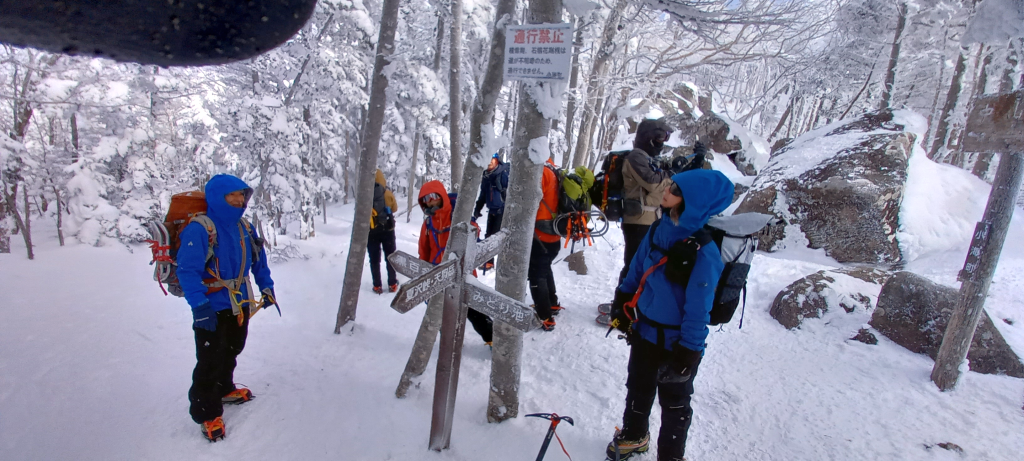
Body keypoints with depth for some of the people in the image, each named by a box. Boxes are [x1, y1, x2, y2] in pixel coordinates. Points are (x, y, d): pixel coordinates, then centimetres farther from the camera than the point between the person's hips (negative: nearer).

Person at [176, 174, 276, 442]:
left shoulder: (244, 227, 2)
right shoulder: (199, 230, -21)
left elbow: (258, 259, 12)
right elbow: (187, 271, -24)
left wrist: (267, 287, 10)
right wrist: (199, 306, -28)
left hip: (240, 306, 7)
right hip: (213, 311, -7)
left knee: (231, 352, 25)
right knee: (210, 362, 3)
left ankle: (224, 390, 47)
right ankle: (206, 412, 21)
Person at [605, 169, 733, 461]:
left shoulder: (704, 251, -26)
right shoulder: (659, 229, -6)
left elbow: (698, 308, -22)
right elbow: (636, 269, 6)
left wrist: (688, 353, -18)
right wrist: (621, 305, 10)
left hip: (676, 341, -6)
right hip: (644, 329, 6)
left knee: (674, 401, 17)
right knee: (638, 388, 24)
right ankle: (634, 435, 50)